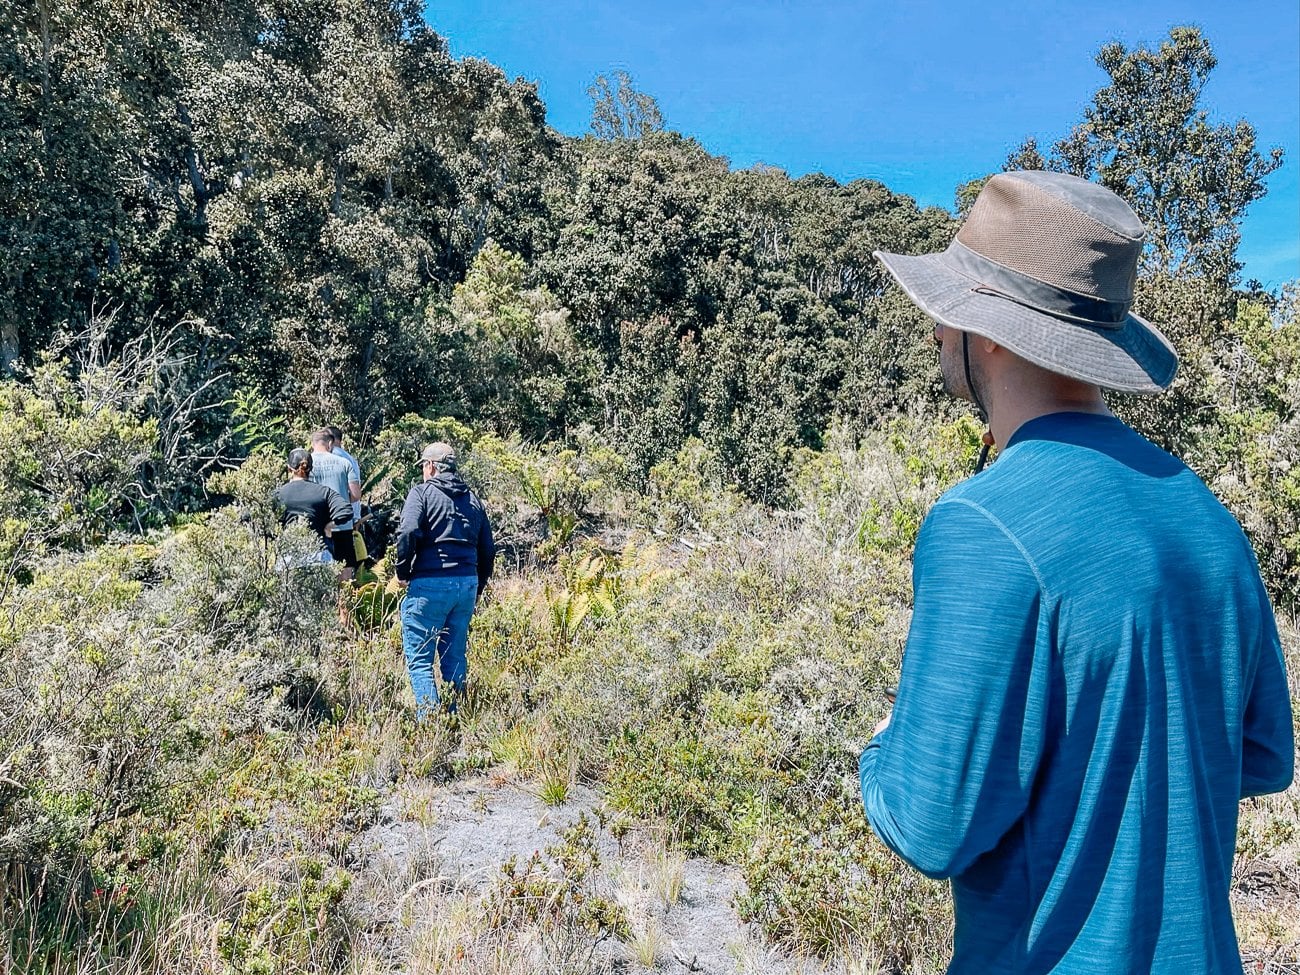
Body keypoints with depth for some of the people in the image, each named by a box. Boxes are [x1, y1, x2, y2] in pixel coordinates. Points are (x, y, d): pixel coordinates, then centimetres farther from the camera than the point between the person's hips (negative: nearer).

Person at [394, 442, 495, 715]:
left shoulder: (422, 492, -1)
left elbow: (408, 533, -17)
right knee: (455, 657, 14)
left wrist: (403, 572, -4)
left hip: (430, 584, -6)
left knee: (420, 658, 1)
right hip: (467, 584, 6)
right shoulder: (472, 499, 16)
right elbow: (488, 549, 15)